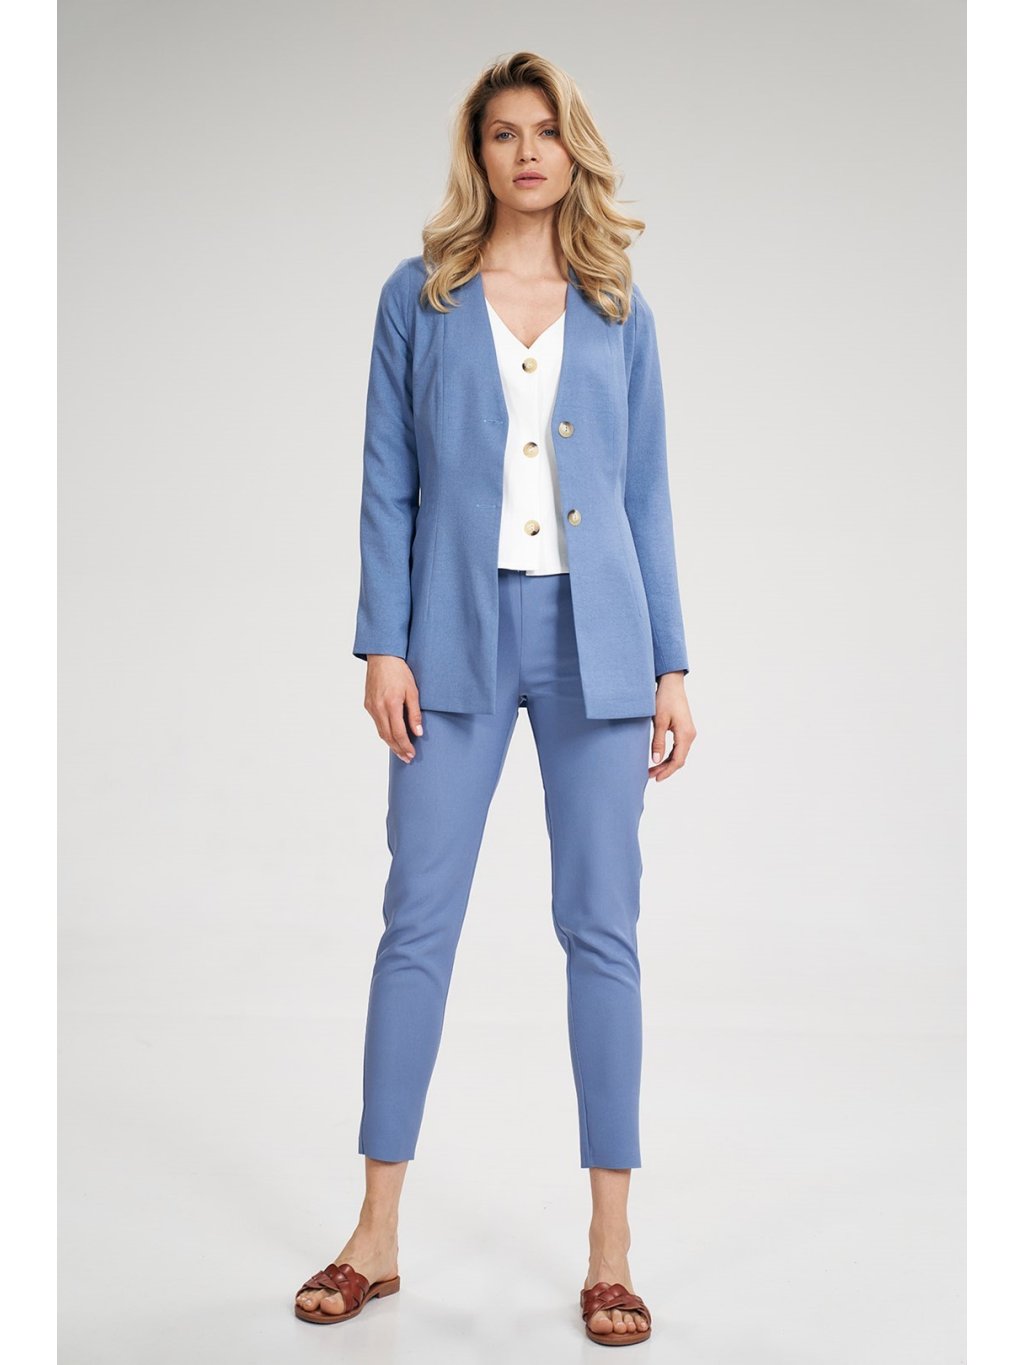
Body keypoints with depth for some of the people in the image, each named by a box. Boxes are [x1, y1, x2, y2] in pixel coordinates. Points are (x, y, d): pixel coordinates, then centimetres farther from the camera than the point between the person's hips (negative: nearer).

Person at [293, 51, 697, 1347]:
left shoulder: (620, 312, 10)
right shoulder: (420, 298, 6)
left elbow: (646, 495, 9)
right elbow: (388, 483, 3)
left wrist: (670, 667, 4)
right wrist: (383, 645, -6)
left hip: (594, 644, 1)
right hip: (458, 640, -1)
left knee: (601, 929, 3)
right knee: (418, 923, 2)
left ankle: (609, 1247, 14)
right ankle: (377, 1236, 15)